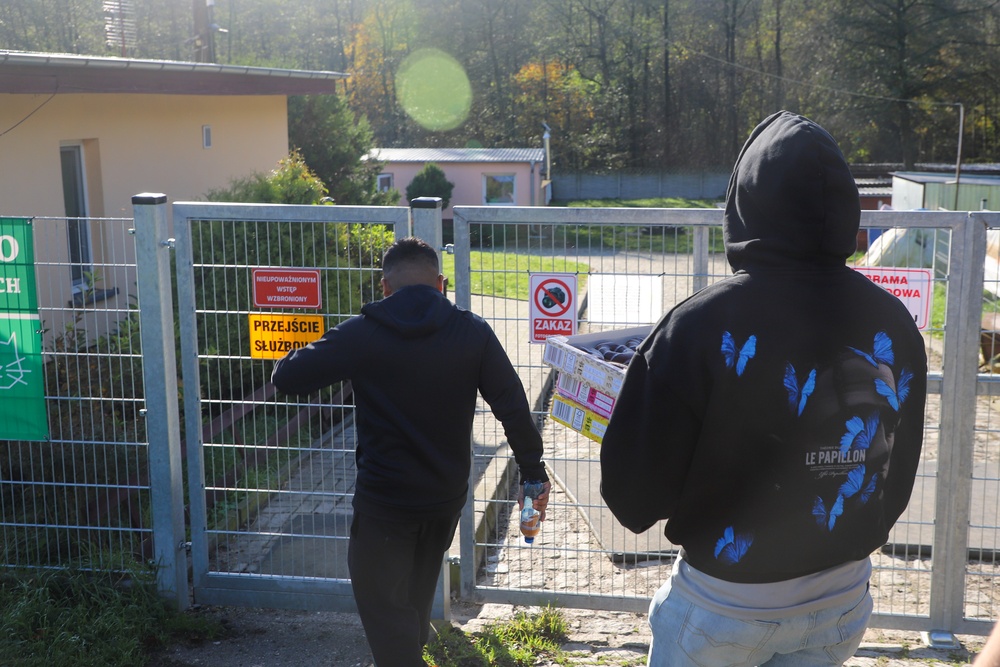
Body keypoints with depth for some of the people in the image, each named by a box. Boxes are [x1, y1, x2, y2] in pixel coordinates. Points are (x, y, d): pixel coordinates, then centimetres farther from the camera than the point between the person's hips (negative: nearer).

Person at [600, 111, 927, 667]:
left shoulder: (700, 327, -23)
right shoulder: (895, 325, -8)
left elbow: (633, 497, -18)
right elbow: (897, 478, 5)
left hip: (724, 601, -4)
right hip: (843, 603, 4)